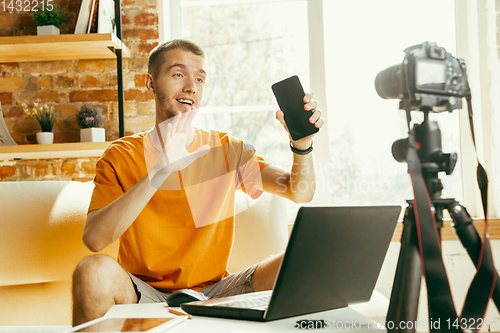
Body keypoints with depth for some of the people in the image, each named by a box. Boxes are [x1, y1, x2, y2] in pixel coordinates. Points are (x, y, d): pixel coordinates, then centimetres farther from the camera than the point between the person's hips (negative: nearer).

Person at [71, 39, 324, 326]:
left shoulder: (227, 150, 7)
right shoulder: (121, 156, -1)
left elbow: (300, 192, -3)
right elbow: (94, 238, -19)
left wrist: (302, 143, -24)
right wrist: (161, 168, -27)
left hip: (212, 291, 2)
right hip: (144, 295, -2)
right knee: (94, 272, -34)